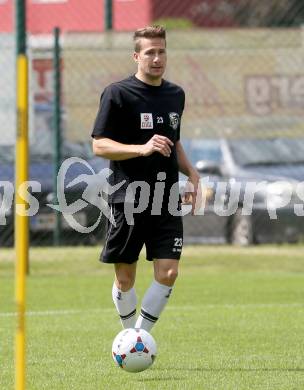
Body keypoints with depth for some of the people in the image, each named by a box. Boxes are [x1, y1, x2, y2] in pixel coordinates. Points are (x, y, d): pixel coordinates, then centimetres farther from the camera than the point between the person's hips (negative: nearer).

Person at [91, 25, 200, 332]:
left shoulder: (175, 95, 13)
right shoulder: (118, 94, -6)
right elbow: (99, 146, -10)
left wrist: (191, 172, 10)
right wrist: (143, 148, -23)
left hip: (167, 202, 4)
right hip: (128, 201, -4)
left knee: (168, 272, -8)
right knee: (125, 277, 4)